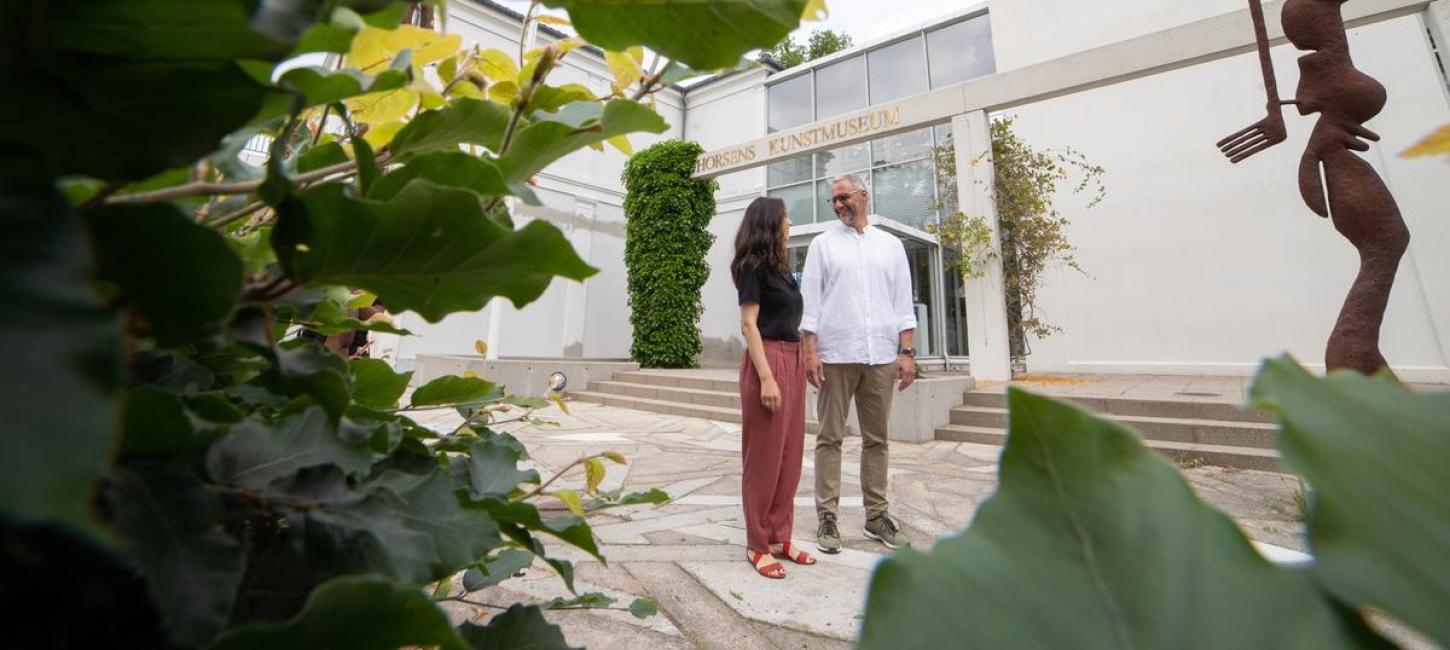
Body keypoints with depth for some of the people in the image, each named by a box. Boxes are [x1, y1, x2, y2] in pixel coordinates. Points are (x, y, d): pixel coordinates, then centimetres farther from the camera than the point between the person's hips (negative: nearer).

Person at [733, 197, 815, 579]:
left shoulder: (780, 266, 19)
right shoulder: (753, 265, -5)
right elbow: (749, 324, -12)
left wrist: (800, 361, 13)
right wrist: (766, 377, -19)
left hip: (793, 360, 8)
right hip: (768, 360, -8)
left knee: (789, 455, 10)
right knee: (764, 456, -1)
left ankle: (780, 538, 21)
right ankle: (758, 545, 11)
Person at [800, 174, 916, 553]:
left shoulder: (890, 245, 14)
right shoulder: (824, 244, 8)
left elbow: (903, 304, 10)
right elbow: (810, 302, 2)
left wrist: (907, 352, 2)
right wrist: (810, 351, -8)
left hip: (881, 357, 2)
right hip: (835, 355, -2)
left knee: (876, 439, 9)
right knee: (830, 438, 2)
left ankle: (876, 515, 20)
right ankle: (827, 516, 10)